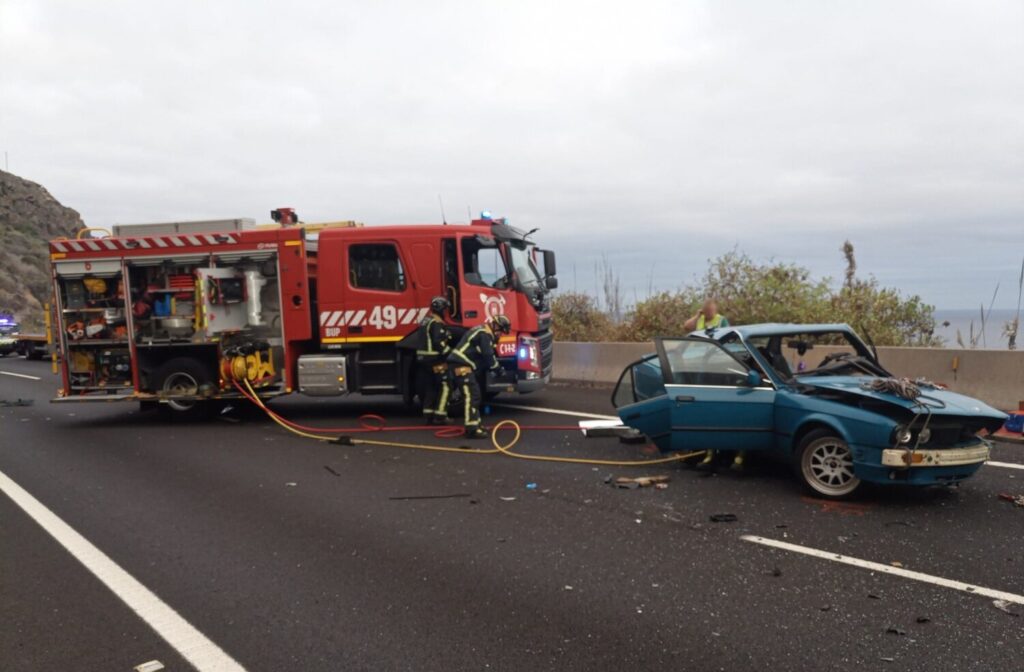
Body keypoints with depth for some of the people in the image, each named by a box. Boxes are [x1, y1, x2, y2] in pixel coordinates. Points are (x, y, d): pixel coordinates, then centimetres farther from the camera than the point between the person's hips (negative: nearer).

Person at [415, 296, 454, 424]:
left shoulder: (425, 321, 15)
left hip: (423, 358, 10)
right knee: (444, 386, -4)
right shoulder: (437, 323, -16)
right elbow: (440, 343, -24)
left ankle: (428, 415, 15)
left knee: (430, 387, 14)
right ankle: (440, 415, -6)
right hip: (435, 359, -10)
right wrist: (450, 353, -18)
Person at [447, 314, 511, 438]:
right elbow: (488, 356, -14)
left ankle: (475, 423, 24)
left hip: (461, 364, 11)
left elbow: (485, 354, 25)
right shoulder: (485, 334, -13)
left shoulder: (481, 331, 20)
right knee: (471, 395, -15)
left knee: (474, 394, 17)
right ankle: (472, 429, -19)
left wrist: (495, 365, 18)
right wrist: (496, 367, 2)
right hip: (461, 365, -11)